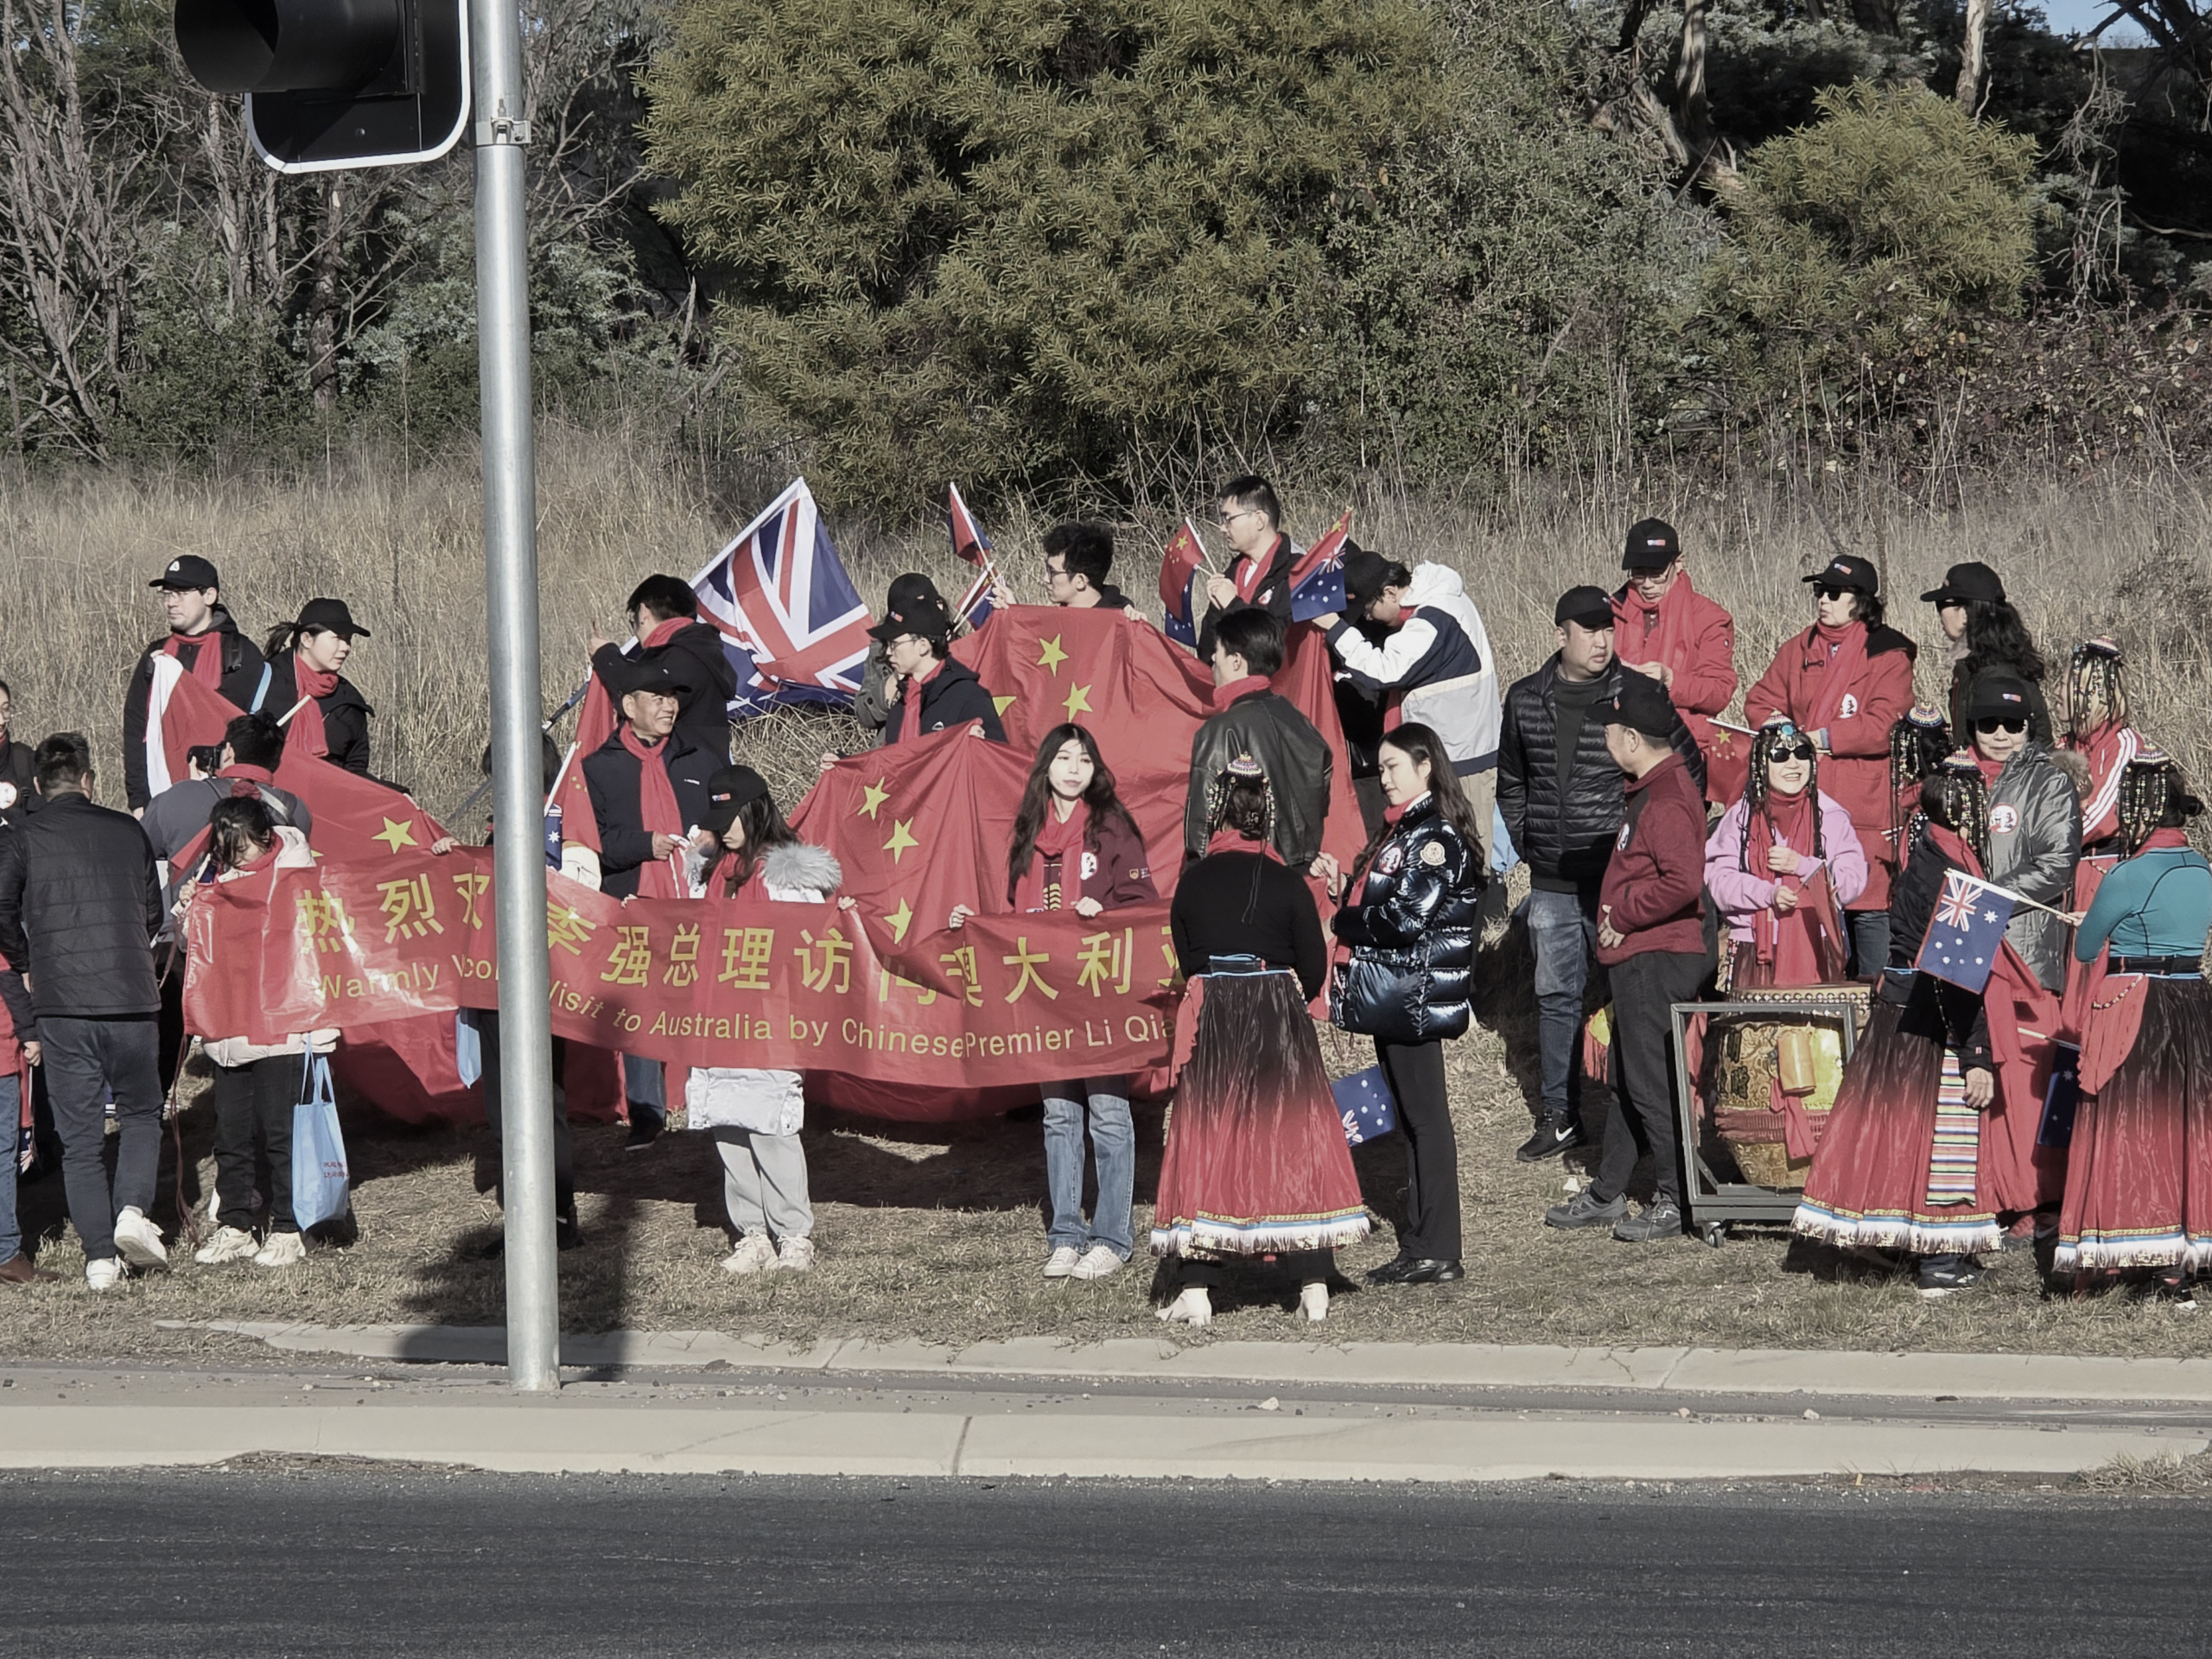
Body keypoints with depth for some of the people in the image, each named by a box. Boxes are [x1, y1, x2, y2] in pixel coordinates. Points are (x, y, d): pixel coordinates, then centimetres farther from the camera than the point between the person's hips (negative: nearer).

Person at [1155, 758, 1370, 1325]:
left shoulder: (1192, 883, -1)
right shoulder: (1286, 883, -5)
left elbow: (1186, 961, 6)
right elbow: (1314, 970, -1)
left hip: (1210, 1024, 0)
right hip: (1280, 1024, 0)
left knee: (1204, 1147, 5)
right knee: (1295, 1144, 6)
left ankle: (1195, 1289, 0)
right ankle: (1314, 1285, 3)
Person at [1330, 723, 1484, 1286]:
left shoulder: (1436, 836, -14)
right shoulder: (1401, 829, 16)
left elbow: (1406, 917, -20)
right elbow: (1367, 899, 18)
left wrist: (1344, 924, -7)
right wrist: (1350, 920, -2)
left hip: (1415, 997, -10)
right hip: (1393, 996, 10)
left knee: (1425, 1115, -7)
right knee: (1411, 1115, 12)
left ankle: (1436, 1252, -6)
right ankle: (1420, 1242, 16)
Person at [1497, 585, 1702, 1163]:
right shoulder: (1525, 701, 7)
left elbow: (1690, 769, 4)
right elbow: (1511, 783, 22)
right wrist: (1525, 846, 14)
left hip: (1622, 880, -4)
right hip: (1552, 882, 4)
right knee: (1556, 994, 9)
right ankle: (1559, 1115, 18)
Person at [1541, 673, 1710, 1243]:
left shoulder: (1667, 800, -20)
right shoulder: (1650, 788, 14)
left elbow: (1681, 883, -31)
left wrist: (1623, 914, -18)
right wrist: (1618, 915, 10)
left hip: (1656, 960, -11)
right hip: (1639, 956, 11)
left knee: (1650, 1081, -6)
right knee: (1628, 1078, 17)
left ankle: (1677, 1201, 1)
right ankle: (1606, 1195, 26)